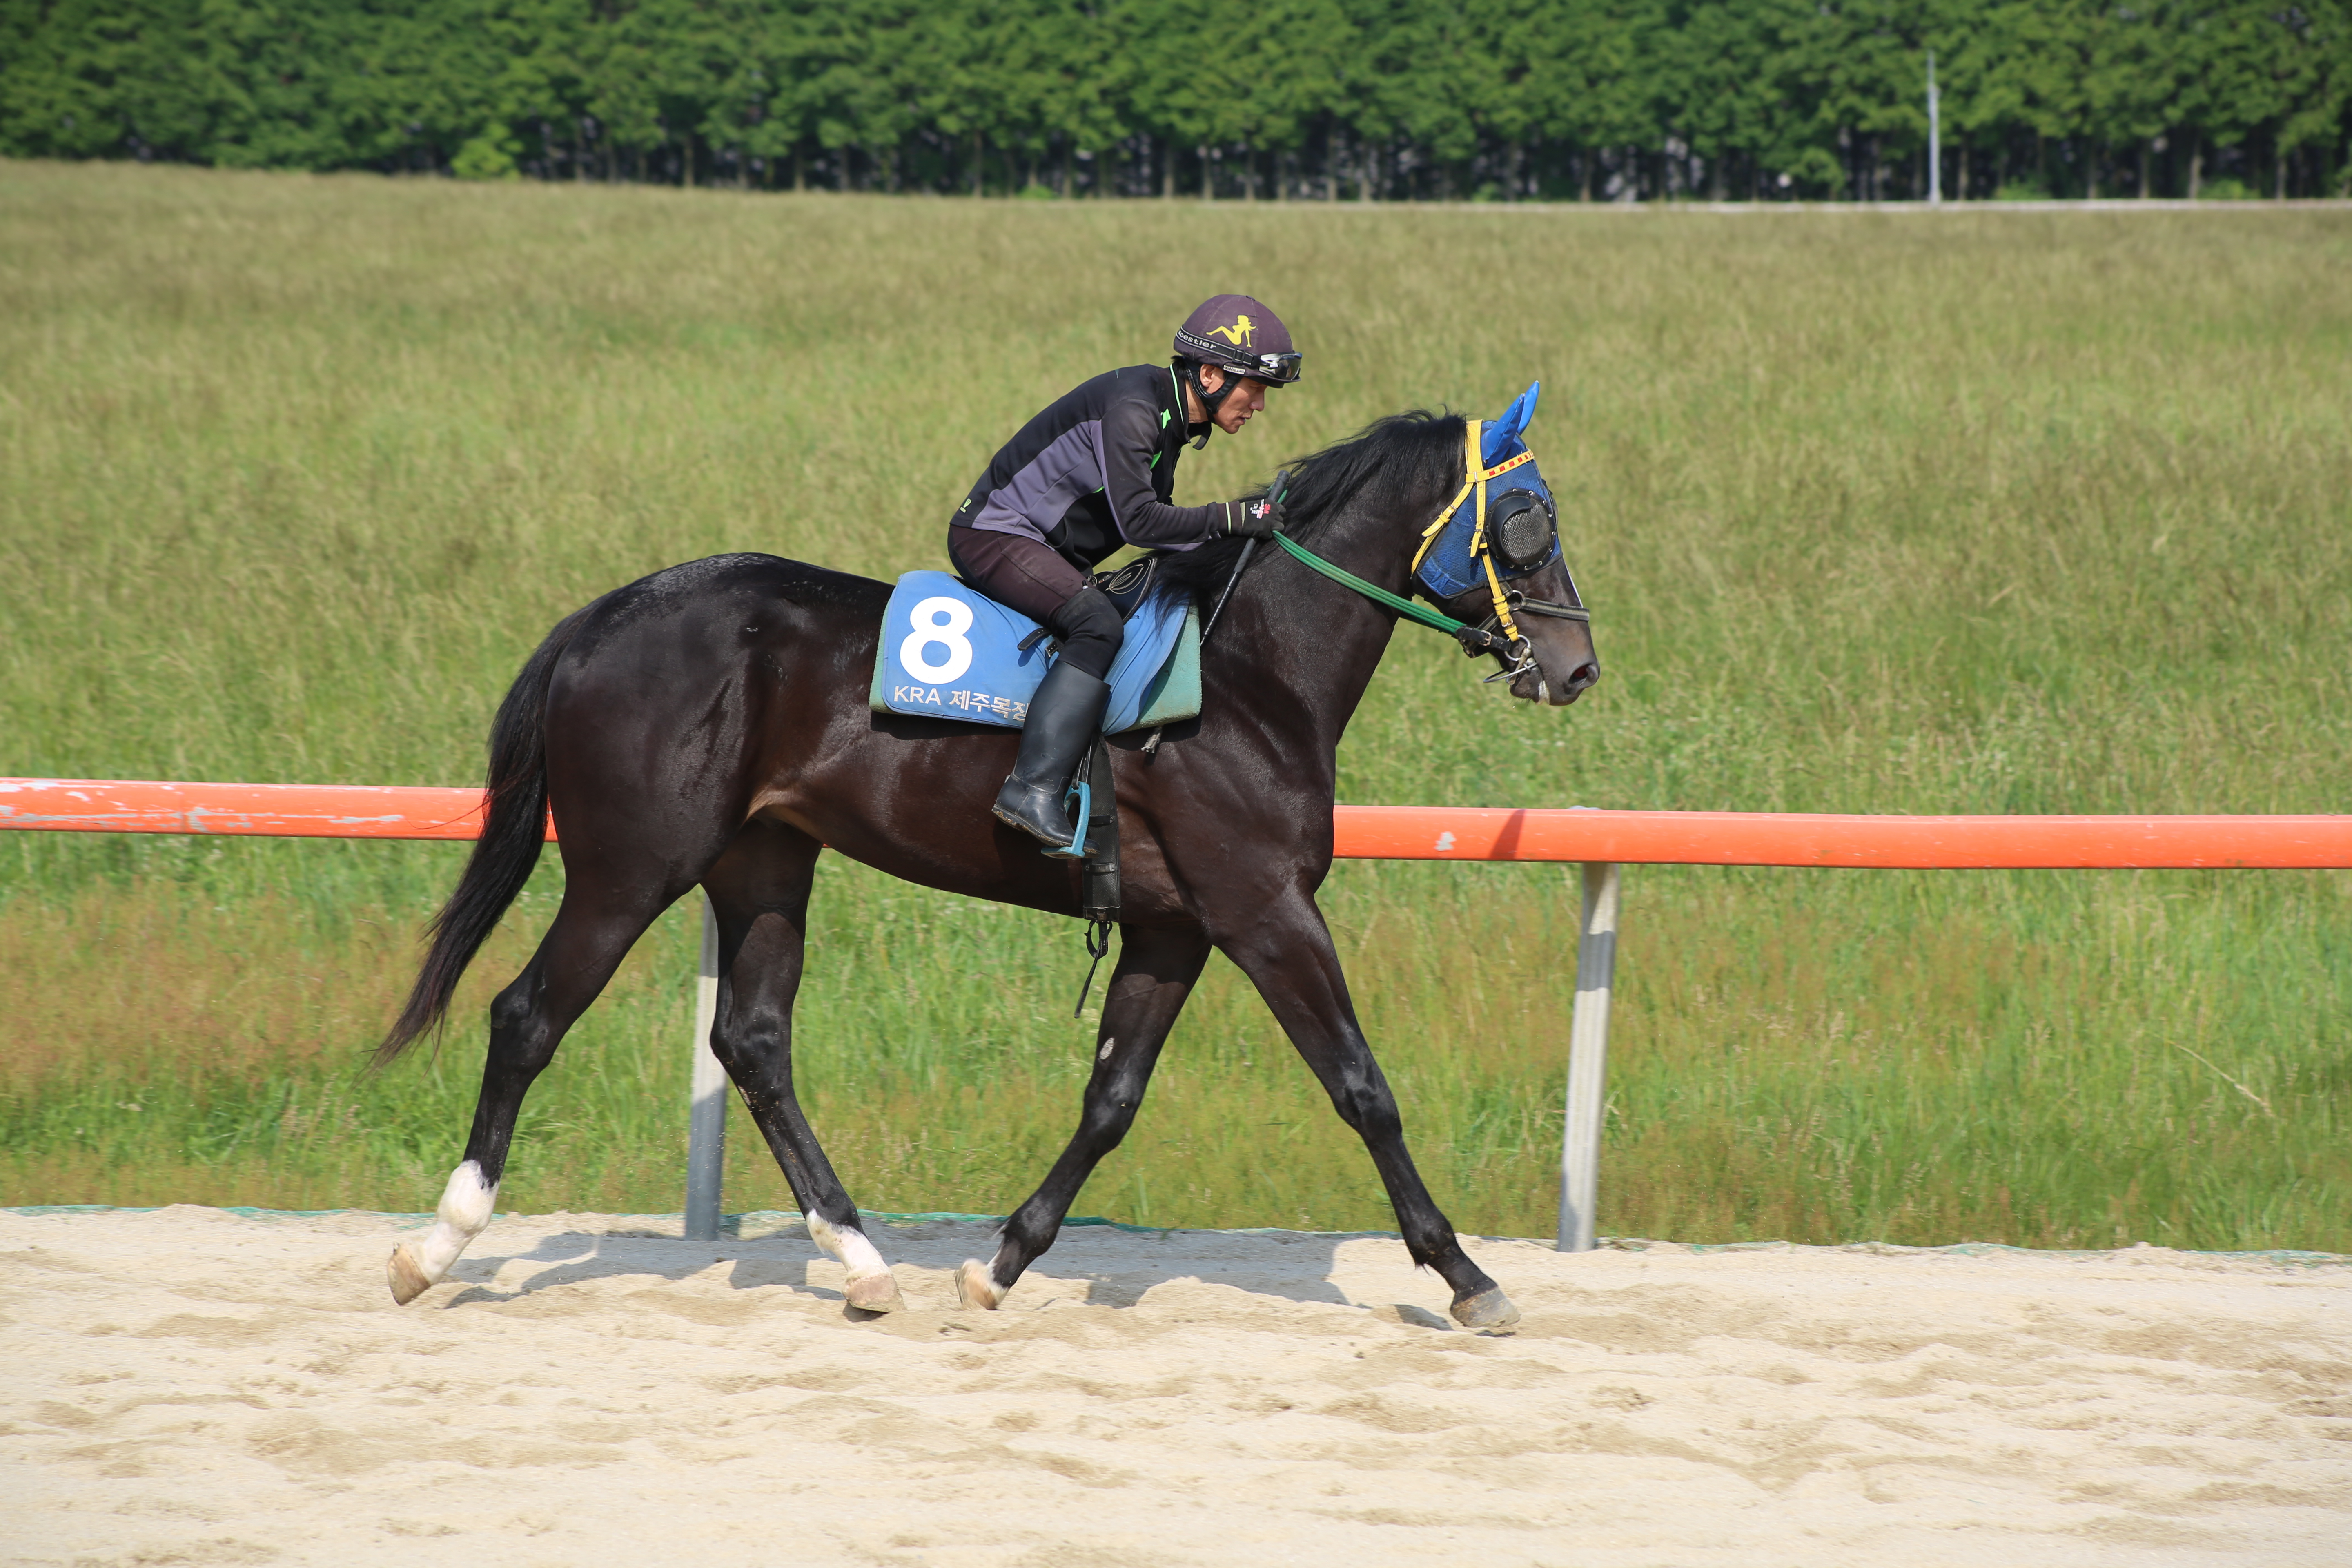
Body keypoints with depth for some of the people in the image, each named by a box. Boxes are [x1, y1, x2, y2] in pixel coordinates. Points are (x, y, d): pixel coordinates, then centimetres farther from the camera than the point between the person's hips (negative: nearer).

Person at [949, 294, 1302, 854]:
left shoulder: (1169, 415, 9)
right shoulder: (1131, 409, -23)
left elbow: (1157, 517, 15)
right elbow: (1138, 520, -30)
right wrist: (1231, 518, -26)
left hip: (1044, 550, 11)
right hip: (993, 536, -11)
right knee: (1097, 625, -28)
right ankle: (1034, 790, -34)